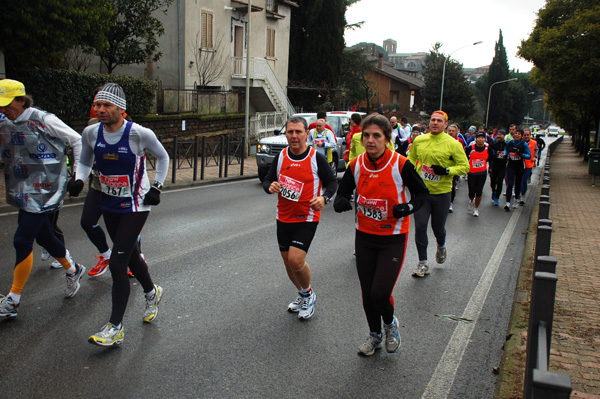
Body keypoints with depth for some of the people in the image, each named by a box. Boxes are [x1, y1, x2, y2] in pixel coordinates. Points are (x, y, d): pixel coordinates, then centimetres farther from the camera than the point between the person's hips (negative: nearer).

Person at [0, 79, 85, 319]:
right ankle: (73, 271, 39)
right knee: (44, 237, 15)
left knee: (22, 241, -7)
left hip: (43, 192, -7)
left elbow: (77, 141, -6)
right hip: (23, 193, 7)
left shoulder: (44, 120, -11)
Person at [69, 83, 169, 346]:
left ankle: (115, 328, 0)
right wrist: (79, 179, -8)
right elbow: (85, 162, 12)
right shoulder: (91, 133, -5)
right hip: (109, 205, 6)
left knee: (117, 264, -10)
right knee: (130, 255, 19)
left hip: (135, 206, -6)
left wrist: (157, 187, -5)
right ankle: (152, 292, 47)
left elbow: (163, 157, 0)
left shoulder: (140, 134, -18)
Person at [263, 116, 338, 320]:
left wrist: (324, 198, -21)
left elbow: (332, 182, -2)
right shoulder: (281, 156, 2)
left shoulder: (316, 157, -9)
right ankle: (303, 295, 39)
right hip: (284, 217, 5)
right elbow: (267, 180, 8)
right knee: (288, 262, 13)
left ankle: (308, 294, 15)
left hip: (307, 219, -5)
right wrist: (270, 186, -16)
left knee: (296, 260, -16)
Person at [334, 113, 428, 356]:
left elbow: (421, 191, -2)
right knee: (367, 293, 11)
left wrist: (409, 206, -22)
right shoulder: (356, 165, -6)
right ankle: (374, 335, 38)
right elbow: (343, 193, 4)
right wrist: (340, 202, -20)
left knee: (380, 292, -11)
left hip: (393, 238, -3)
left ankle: (390, 325, 25)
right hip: (364, 236, 4)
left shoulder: (400, 164, -15)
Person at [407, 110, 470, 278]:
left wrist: (446, 171, -20)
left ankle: (441, 247, 46)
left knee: (438, 227, 10)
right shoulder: (419, 140, 2)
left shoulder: (453, 144, -8)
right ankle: (423, 264, 9)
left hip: (441, 193, -2)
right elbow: (410, 160, 18)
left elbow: (465, 167, -5)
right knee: (420, 226, -4)